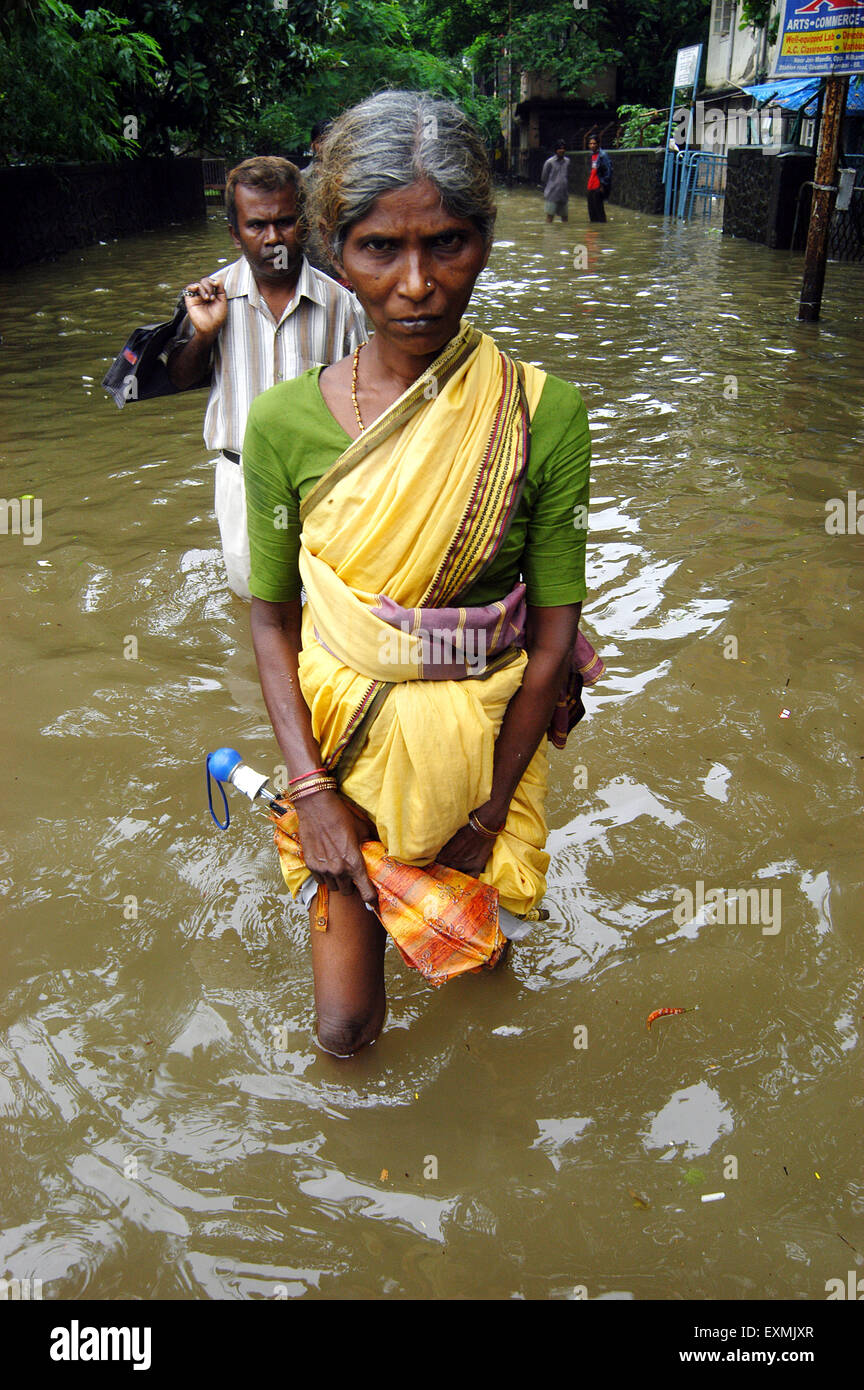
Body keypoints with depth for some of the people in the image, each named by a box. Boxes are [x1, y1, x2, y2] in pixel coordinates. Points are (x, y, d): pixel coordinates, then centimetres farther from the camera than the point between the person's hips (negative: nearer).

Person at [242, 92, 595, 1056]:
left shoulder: (544, 414, -14)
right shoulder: (284, 419, -13)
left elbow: (552, 635, -10)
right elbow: (271, 620, -5)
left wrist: (492, 807, -8)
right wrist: (311, 790, -12)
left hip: (485, 737, 0)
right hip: (344, 737, 0)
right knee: (343, 1030, 9)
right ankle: (353, 896, 40)